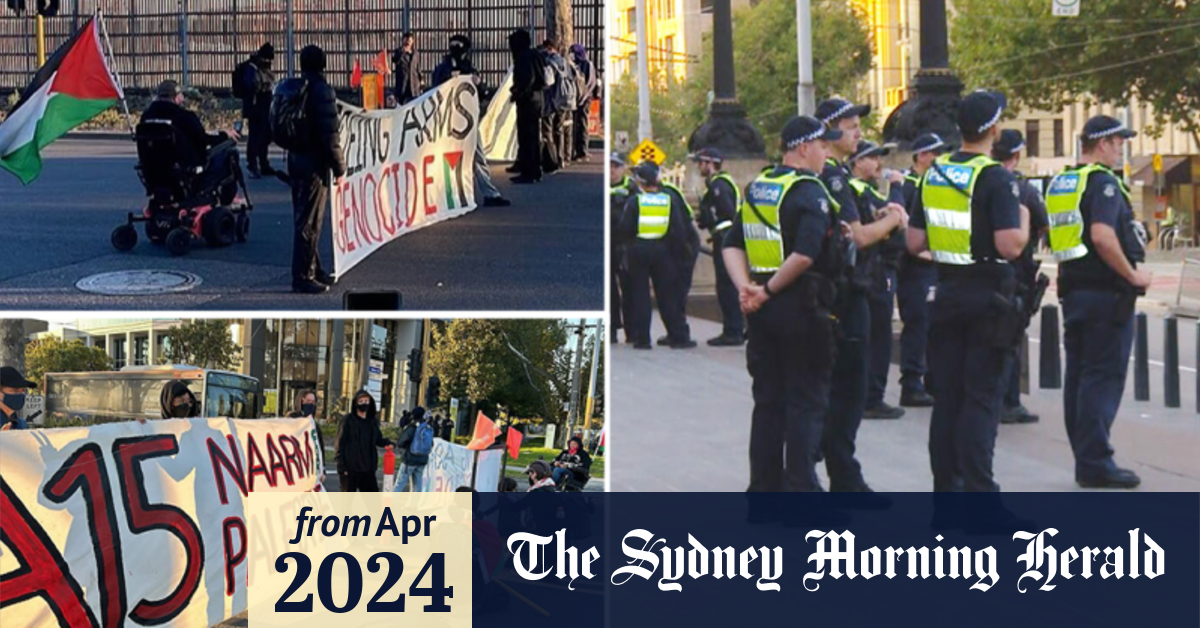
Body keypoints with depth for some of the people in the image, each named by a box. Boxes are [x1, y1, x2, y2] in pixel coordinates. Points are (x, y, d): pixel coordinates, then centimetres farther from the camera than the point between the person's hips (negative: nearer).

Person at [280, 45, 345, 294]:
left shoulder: (289, 89, 8)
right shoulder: (321, 90, -16)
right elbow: (330, 134, -19)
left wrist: (292, 149, 18)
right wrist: (339, 166, -10)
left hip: (295, 159, 8)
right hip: (314, 163, -8)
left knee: (304, 218, 17)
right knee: (309, 222, -3)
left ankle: (313, 269, 28)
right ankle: (303, 276, 0)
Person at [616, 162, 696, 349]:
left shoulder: (634, 201, -5)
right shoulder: (670, 199, 2)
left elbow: (624, 229, -6)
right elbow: (680, 228, 2)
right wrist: (682, 251, 10)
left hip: (639, 250, -1)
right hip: (663, 250, 1)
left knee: (639, 295, 6)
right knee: (668, 295, 6)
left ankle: (641, 338, 4)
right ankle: (679, 336, 6)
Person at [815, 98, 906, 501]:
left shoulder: (831, 175, 15)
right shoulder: (832, 177, -16)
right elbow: (858, 237, -20)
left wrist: (880, 217, 8)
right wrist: (893, 219, -4)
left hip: (831, 293, 10)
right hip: (845, 294, -10)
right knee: (849, 389, -5)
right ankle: (845, 479, 0)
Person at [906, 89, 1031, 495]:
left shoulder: (933, 174, 5)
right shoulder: (995, 178, -14)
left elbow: (915, 243, 6)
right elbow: (1010, 247, -21)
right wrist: (1024, 222, -1)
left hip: (946, 291, 6)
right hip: (987, 295, -6)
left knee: (947, 393, 11)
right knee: (982, 396, -2)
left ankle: (945, 481, 16)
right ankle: (977, 485, -3)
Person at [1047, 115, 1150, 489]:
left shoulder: (1059, 182, 13)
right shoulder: (1103, 181, -13)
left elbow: (1054, 235, 19)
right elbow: (1103, 236, -25)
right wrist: (1134, 275, -16)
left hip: (1073, 290, 9)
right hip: (1107, 292, -9)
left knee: (1078, 376, 11)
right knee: (1104, 378, -5)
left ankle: (1085, 460, 17)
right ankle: (1095, 464, -5)